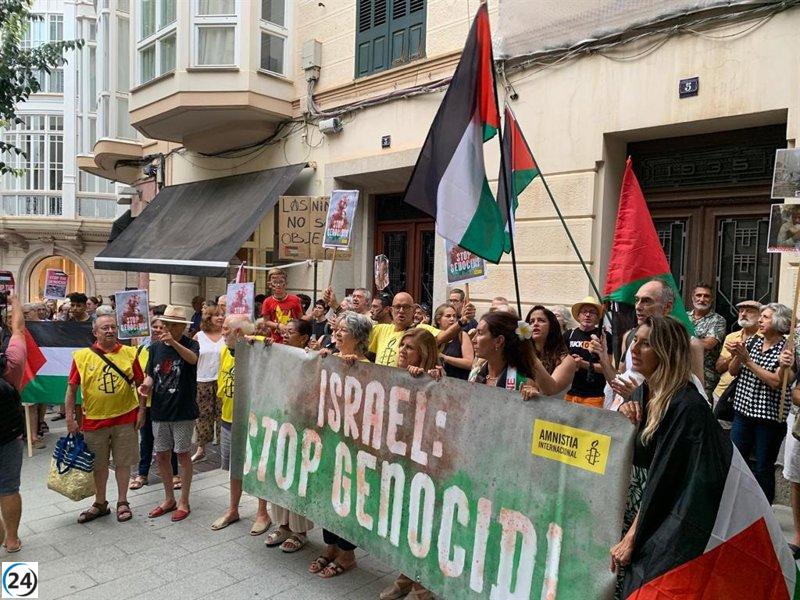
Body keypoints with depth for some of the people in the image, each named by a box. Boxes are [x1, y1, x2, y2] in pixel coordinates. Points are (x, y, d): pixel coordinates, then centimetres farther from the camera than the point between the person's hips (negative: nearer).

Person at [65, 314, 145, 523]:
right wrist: (70, 417, -3)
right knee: (99, 464, 15)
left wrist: (141, 410, -1)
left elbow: (140, 384, 4)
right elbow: (72, 388, 0)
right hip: (94, 420, 0)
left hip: (125, 419, 0)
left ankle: (122, 502, 25)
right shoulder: (82, 356, -3)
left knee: (123, 462, 9)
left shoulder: (129, 353, -1)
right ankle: (100, 503, 32)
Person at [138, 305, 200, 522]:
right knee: (161, 456, 12)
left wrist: (173, 342, -45)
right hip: (159, 410, 5)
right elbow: (150, 374, 10)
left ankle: (184, 502, 19)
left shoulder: (190, 344, -8)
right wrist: (146, 385, -12)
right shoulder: (155, 346, 5)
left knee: (182, 455, 5)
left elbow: (193, 359, -31)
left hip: (183, 411, -5)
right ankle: (169, 499, 29)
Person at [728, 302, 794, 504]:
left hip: (770, 417, -4)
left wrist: (748, 360, -19)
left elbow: (776, 382, -18)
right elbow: (733, 371, 6)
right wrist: (737, 356, -13)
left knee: (763, 468, 7)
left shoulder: (787, 349, -9)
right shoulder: (752, 341, 5)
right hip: (743, 411, 4)